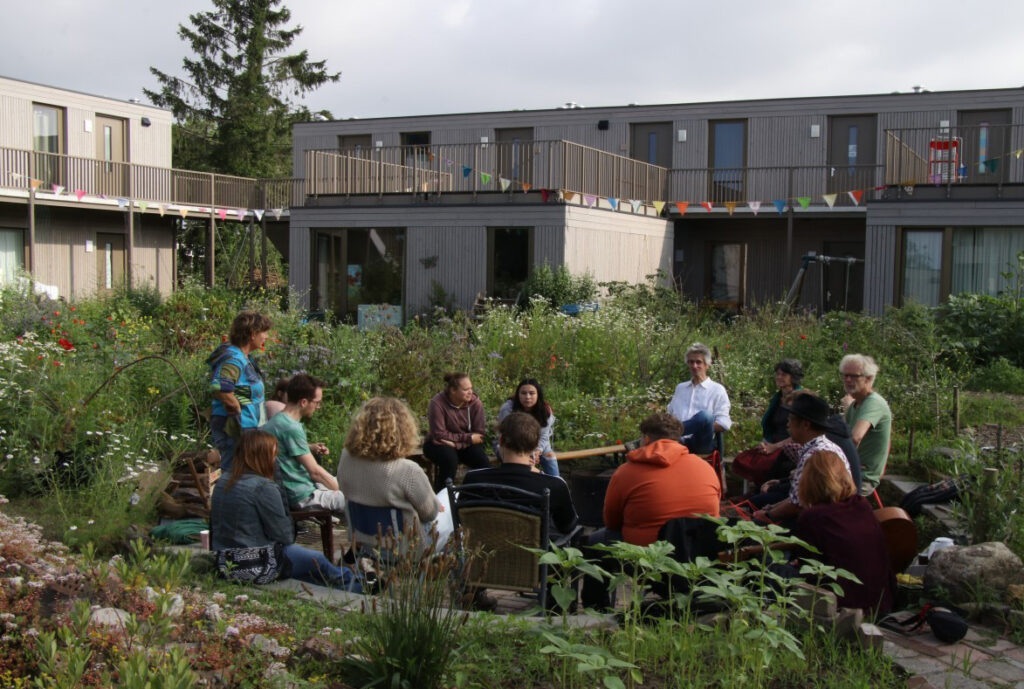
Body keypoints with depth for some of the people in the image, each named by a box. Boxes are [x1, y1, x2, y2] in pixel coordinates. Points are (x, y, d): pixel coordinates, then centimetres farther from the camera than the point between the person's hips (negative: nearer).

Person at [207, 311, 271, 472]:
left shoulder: (244, 357, 12)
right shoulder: (233, 359, -19)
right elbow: (219, 388, -34)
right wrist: (238, 409, -21)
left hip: (247, 428, 10)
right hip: (236, 430, -10)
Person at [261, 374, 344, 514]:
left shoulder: (277, 420, 5)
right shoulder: (291, 428, -23)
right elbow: (314, 471, -20)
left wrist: (311, 448, 8)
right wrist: (341, 491, -9)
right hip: (302, 495, -10)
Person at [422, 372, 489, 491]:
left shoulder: (475, 402, -13)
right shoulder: (437, 403, -23)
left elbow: (479, 433, -11)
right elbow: (439, 435, -20)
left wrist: (456, 443, -26)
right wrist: (468, 438, -21)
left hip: (465, 445, 3)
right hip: (438, 444, -3)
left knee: (482, 461, -23)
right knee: (450, 458, -34)